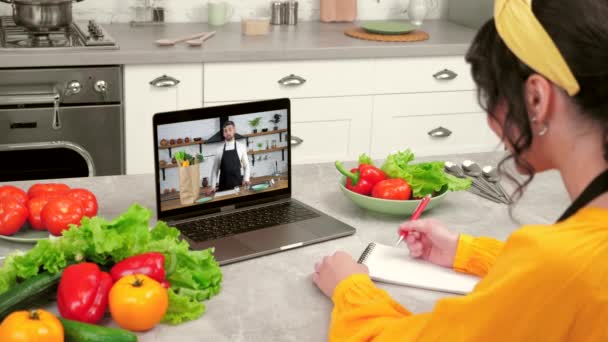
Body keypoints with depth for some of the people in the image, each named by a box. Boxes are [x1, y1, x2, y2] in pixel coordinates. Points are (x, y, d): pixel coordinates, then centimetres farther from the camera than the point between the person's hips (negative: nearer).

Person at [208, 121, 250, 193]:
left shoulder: (241, 147, 3)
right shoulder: (219, 150, 4)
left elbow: (246, 165, 8)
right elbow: (215, 169, 7)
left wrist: (246, 179, -7)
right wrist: (212, 186, -2)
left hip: (238, 184, 0)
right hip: (224, 186, 0)